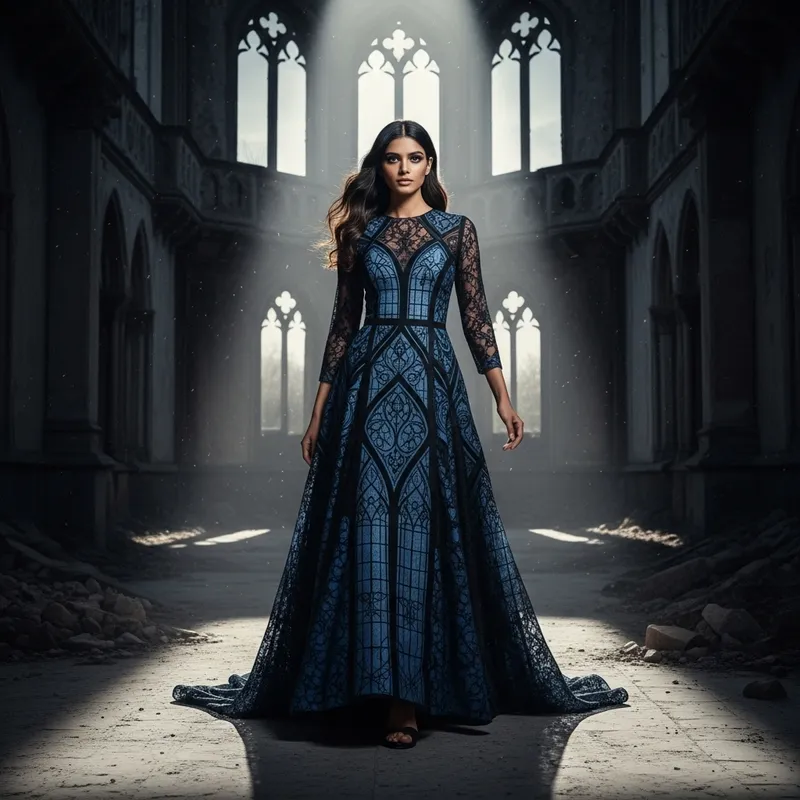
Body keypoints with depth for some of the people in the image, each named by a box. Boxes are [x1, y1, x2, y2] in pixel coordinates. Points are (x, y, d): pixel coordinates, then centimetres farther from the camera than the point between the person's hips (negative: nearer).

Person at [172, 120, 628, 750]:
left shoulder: (457, 229, 10)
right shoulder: (360, 232, 12)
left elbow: (476, 316, 6)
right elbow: (343, 322, 12)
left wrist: (503, 395, -3)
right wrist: (320, 411, 10)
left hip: (431, 384, -1)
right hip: (367, 384, 1)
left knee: (427, 530, -4)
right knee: (370, 529, -4)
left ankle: (412, 694, 3)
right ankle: (395, 695, 2)